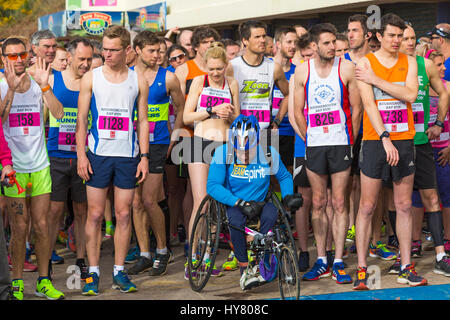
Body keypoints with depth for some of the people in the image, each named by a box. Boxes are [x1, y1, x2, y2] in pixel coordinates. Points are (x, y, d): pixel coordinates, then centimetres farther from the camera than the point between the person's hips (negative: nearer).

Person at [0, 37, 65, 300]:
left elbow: (58, 113, -9)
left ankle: (44, 281, 15)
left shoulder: (39, 85, 5)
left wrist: (44, 84, -18)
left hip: (39, 164, 2)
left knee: (42, 225, 5)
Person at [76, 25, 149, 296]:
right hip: (98, 154, -1)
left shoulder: (138, 81, 5)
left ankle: (119, 271, 12)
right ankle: (93, 271, 7)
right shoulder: (91, 78, 3)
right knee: (95, 214, 0)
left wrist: (144, 156, 2)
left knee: (123, 214, 3)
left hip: (127, 156, 1)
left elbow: (143, 121, 8)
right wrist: (81, 154, -4)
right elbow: (81, 119, 4)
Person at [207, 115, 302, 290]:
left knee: (271, 213, -32)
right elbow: (212, 186, -19)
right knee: (236, 220, -35)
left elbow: (284, 177, 9)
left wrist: (288, 196, -11)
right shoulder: (224, 152, -15)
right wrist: (241, 203, -27)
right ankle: (244, 269, -18)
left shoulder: (268, 153, -10)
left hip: (259, 203, 2)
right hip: (233, 203, -1)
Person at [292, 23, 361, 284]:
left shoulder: (347, 68, -2)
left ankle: (338, 263, 3)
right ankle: (321, 261, 14)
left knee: (339, 203, -1)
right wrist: (310, 139, 7)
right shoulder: (302, 71, 4)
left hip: (341, 144, -2)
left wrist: (349, 140, 1)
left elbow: (356, 108, 2)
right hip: (314, 145, 2)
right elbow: (298, 111, 10)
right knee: (318, 203, 6)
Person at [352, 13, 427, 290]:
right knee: (367, 206, -2)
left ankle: (406, 267, 13)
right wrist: (385, 138, -18)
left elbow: (410, 94, -9)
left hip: (404, 140, 3)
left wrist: (375, 79, -12)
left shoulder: (409, 62, 8)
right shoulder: (365, 63, -1)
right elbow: (368, 103, -10)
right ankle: (362, 269, 3)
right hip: (375, 140, -3)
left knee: (404, 206, 7)